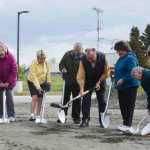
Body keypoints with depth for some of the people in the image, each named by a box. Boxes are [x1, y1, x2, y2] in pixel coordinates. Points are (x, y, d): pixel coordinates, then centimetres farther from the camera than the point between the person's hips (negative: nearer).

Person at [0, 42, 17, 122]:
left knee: (9, 96, -8)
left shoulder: (10, 57, -18)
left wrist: (8, 82, -19)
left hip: (9, 81, -2)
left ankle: (11, 115, -3)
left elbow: (14, 71, -16)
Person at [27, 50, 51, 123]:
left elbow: (48, 72, 2)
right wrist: (37, 86, -38)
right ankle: (32, 115, -17)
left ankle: (38, 116, 9)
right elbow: (34, 76, -31)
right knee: (35, 97, -20)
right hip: (32, 82, -4)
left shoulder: (46, 63, -10)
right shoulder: (33, 64, -25)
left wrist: (49, 81, -7)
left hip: (42, 83, 4)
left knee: (40, 99, 1)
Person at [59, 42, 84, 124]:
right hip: (68, 80, 1)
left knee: (77, 99, 5)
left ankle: (76, 117, 14)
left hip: (78, 81, -1)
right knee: (65, 98, 5)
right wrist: (63, 69, -11)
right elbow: (61, 64, 10)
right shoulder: (68, 55, 2)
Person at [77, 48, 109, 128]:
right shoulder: (83, 60, -25)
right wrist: (81, 89, -32)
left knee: (102, 101, 2)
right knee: (86, 100, -5)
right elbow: (81, 76, -24)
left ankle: (102, 121, 10)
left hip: (100, 82, 0)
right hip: (88, 83, 0)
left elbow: (106, 73, -10)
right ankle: (85, 120, 1)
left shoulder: (102, 57, -23)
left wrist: (99, 82, -14)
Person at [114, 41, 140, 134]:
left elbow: (132, 73, -24)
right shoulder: (121, 58, 15)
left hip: (130, 86, -10)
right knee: (123, 105, 14)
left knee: (129, 105, -8)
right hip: (122, 87, 10)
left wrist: (123, 79, -26)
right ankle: (126, 124, 24)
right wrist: (115, 70, 13)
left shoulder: (130, 58, -16)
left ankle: (128, 125, -6)